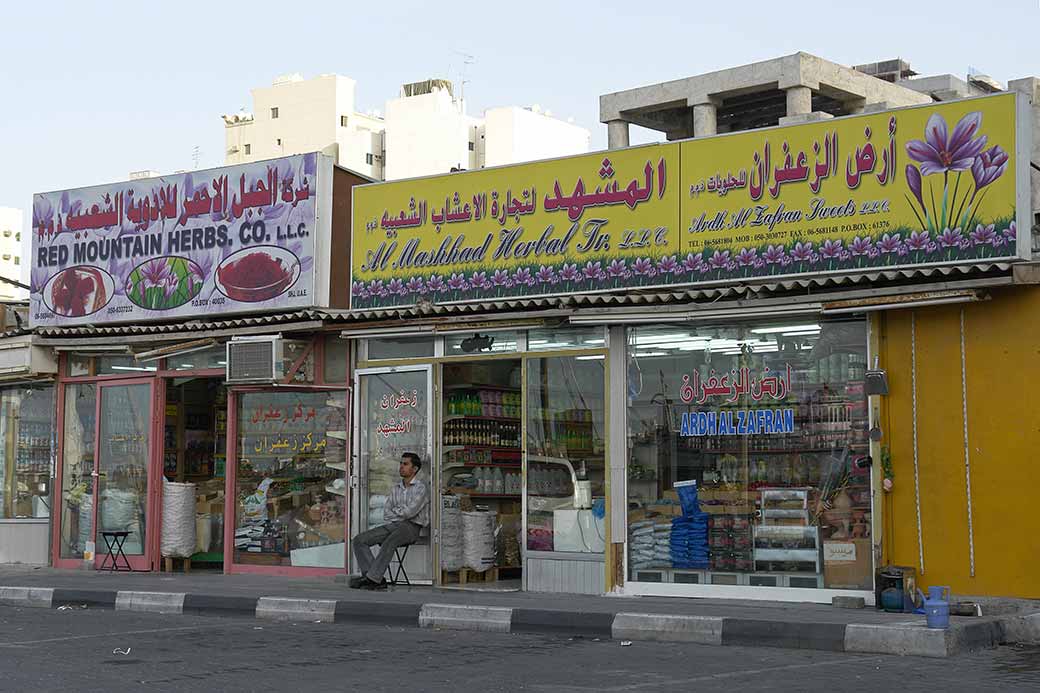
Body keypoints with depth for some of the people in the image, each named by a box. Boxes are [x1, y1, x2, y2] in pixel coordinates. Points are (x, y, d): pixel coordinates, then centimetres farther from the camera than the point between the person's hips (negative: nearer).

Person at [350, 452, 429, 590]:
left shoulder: (420, 488, 0)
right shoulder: (395, 488, 22)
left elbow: (410, 512, -11)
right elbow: (386, 514, 14)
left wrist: (395, 511, 4)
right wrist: (401, 511, -3)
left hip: (410, 527, -7)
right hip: (391, 526, 7)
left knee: (389, 542, -40)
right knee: (359, 540, -15)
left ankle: (372, 577, -40)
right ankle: (377, 579, -28)